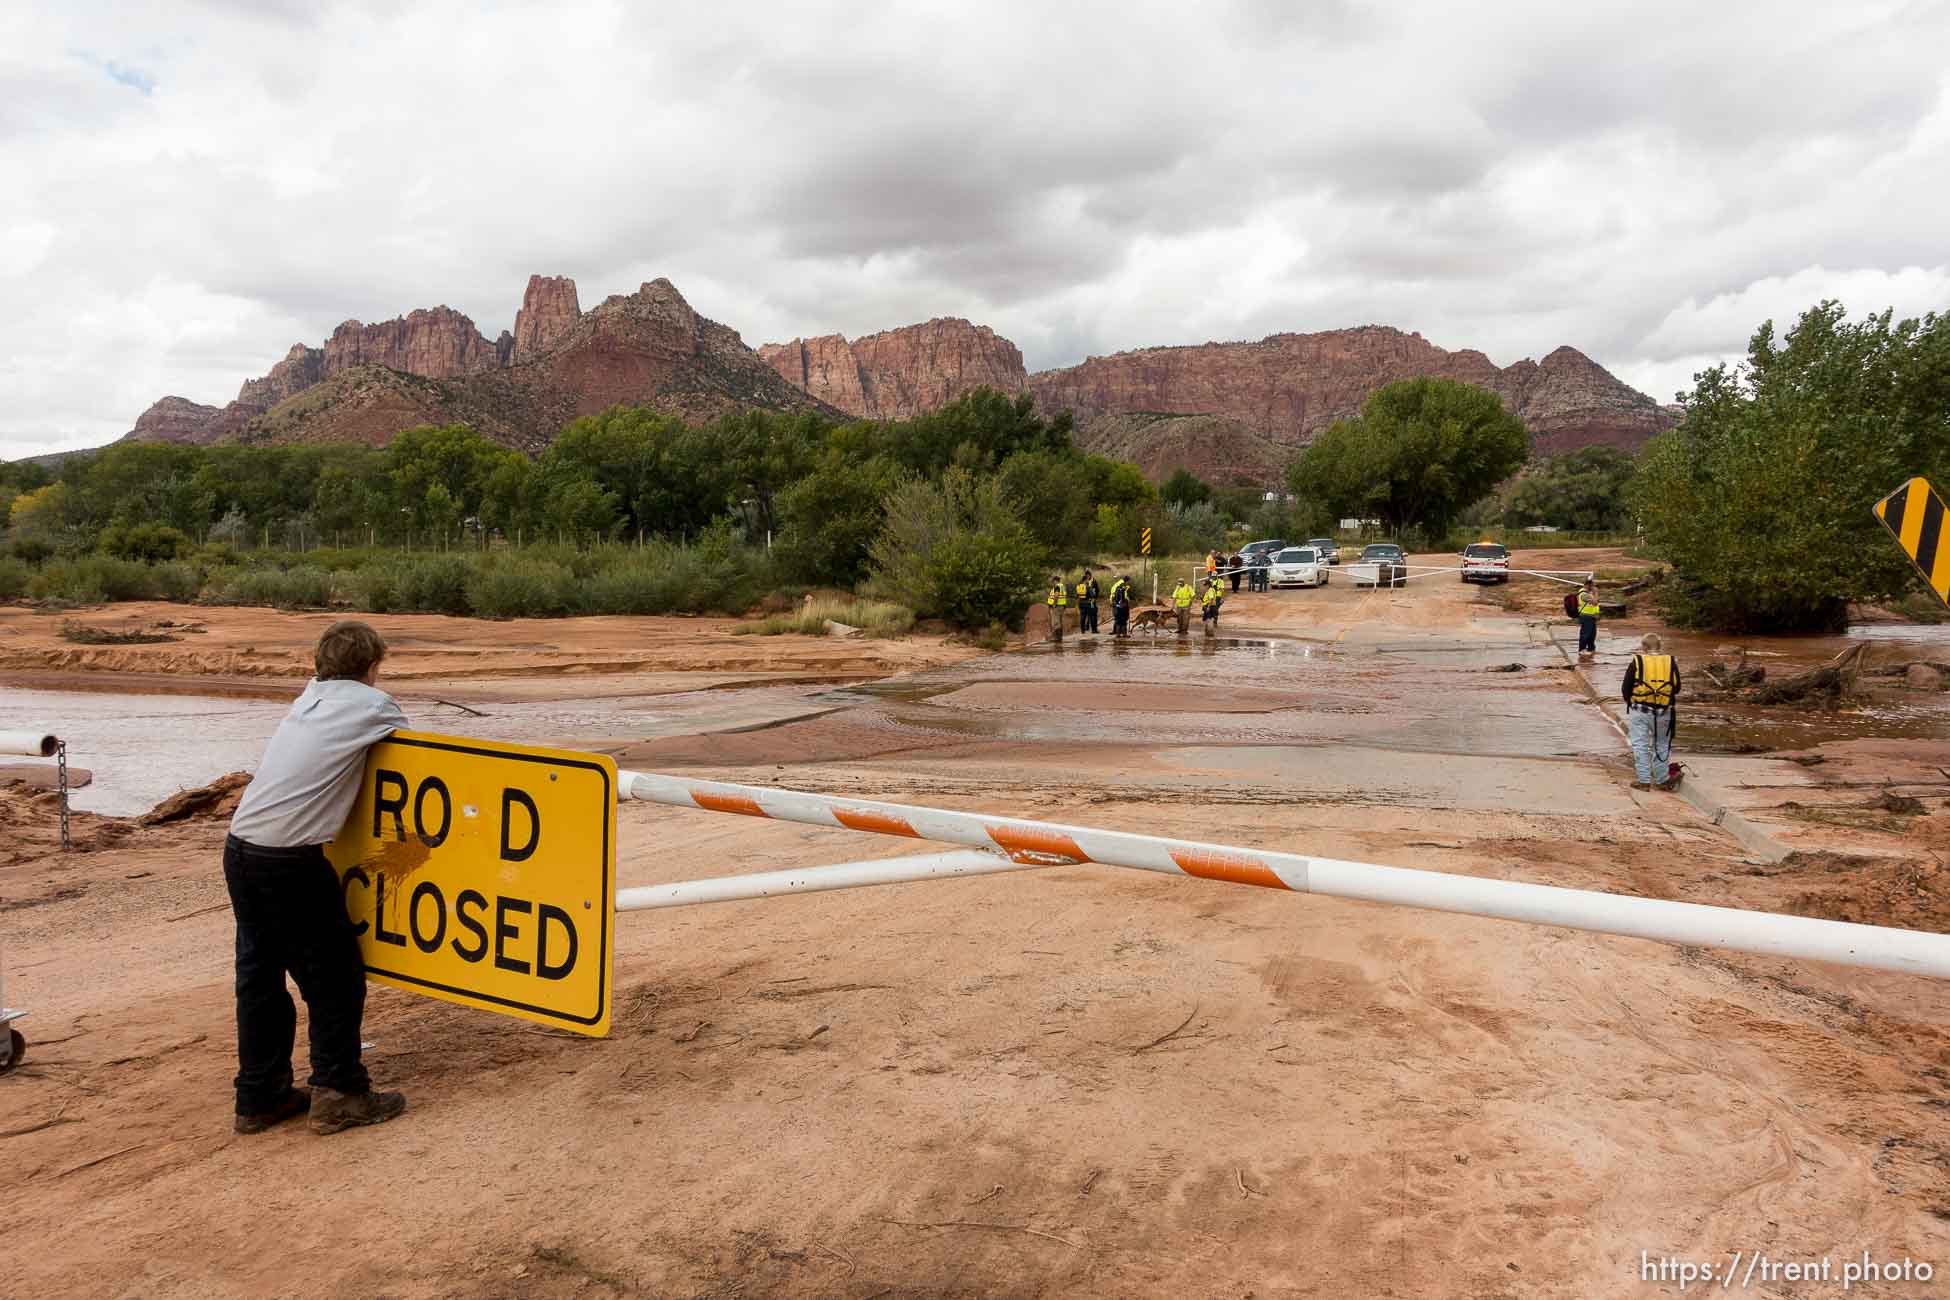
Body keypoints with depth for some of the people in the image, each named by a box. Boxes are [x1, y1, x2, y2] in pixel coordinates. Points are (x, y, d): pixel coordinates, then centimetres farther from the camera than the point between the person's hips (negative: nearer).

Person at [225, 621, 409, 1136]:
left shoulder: (309, 696, 14)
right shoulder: (372, 703, -3)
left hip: (240, 848, 7)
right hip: (290, 861, -7)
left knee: (260, 975, 14)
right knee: (334, 975, 5)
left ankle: (259, 1098, 24)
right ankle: (338, 1093, 10)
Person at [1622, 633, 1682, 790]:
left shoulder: (1636, 663, -6)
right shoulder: (1671, 663, 1)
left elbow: (1625, 689, -2)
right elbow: (1677, 689, 9)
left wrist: (1630, 701, 16)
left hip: (1639, 711, -2)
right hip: (1663, 712, 2)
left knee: (1640, 746, 5)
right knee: (1661, 745, 15)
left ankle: (1644, 781, 4)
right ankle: (1662, 780, 21)